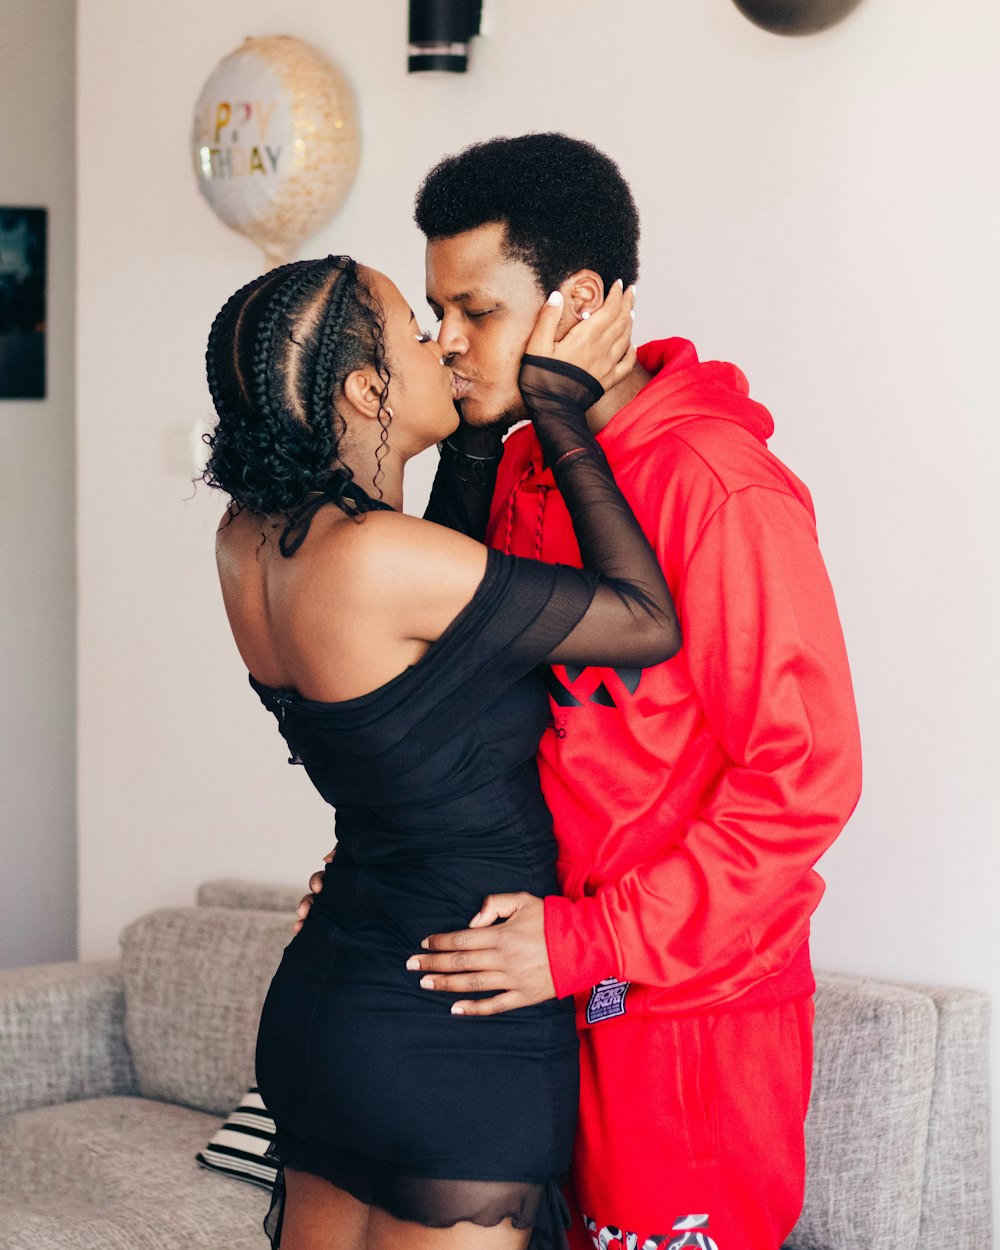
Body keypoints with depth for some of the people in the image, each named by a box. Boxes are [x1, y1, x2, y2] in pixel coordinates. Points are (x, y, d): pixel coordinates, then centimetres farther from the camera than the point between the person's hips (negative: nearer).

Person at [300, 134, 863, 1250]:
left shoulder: (718, 486, -17)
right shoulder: (515, 471, 9)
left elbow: (805, 772, -20)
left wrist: (589, 941, -20)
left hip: (691, 1009, -7)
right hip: (554, 988, 7)